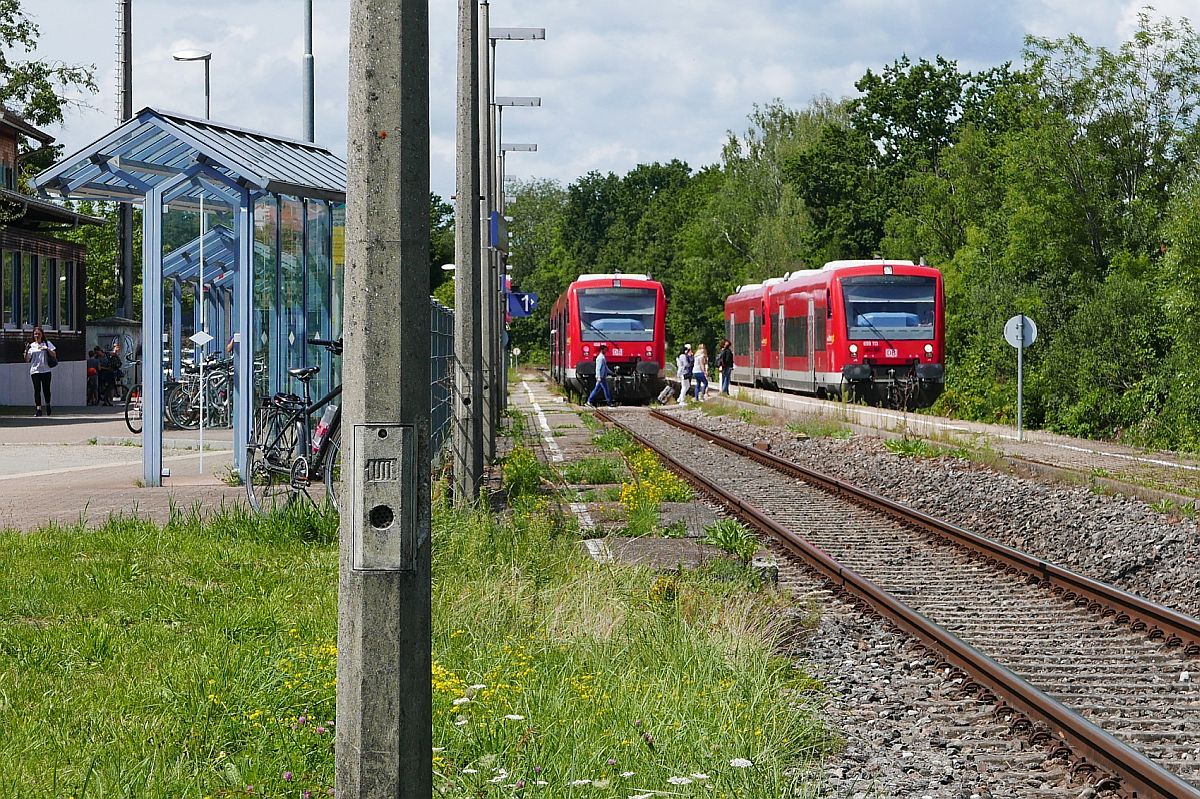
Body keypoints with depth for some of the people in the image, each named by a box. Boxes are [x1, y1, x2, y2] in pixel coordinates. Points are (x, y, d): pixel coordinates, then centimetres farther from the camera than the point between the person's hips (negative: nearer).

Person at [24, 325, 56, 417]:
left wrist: (47, 349, -14)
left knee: (46, 389, 1)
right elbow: (27, 359, 6)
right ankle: (38, 409, -8)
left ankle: (48, 406, 22)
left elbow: (54, 355, 2)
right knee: (37, 390, -7)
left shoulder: (47, 344, 8)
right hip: (35, 371, 0)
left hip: (46, 370, 0)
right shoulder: (31, 346, 9)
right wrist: (26, 351, -11)